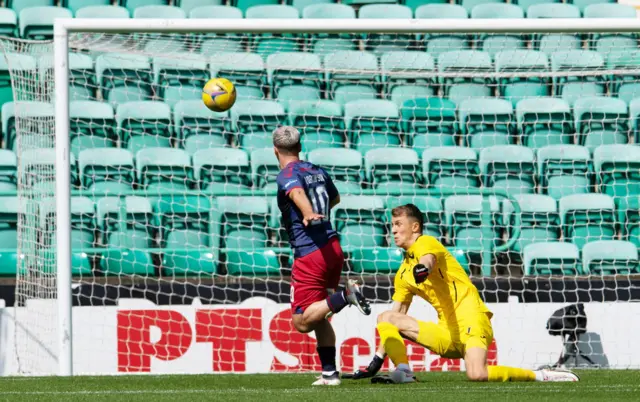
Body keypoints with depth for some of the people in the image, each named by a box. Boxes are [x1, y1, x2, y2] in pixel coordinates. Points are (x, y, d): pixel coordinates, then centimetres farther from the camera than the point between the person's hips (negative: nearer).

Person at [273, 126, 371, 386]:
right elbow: (335, 198, 34)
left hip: (309, 255, -8)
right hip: (333, 248, 8)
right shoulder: (318, 172, 14)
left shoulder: (287, 175, -7)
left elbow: (297, 193, -32)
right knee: (319, 318, 18)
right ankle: (329, 372, 12)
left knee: (302, 321, -7)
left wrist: (308, 213, -52)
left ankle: (346, 296, -24)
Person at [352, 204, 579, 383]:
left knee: (476, 374, -32)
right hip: (448, 333, 8)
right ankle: (403, 371, -20)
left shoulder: (426, 243, -2)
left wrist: (423, 267, -53)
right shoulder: (403, 274, 20)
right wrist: (377, 361, 15)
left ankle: (541, 376, -16)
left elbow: (428, 259, -27)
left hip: (470, 319, -8)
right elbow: (397, 314, 21)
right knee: (386, 318, -1)